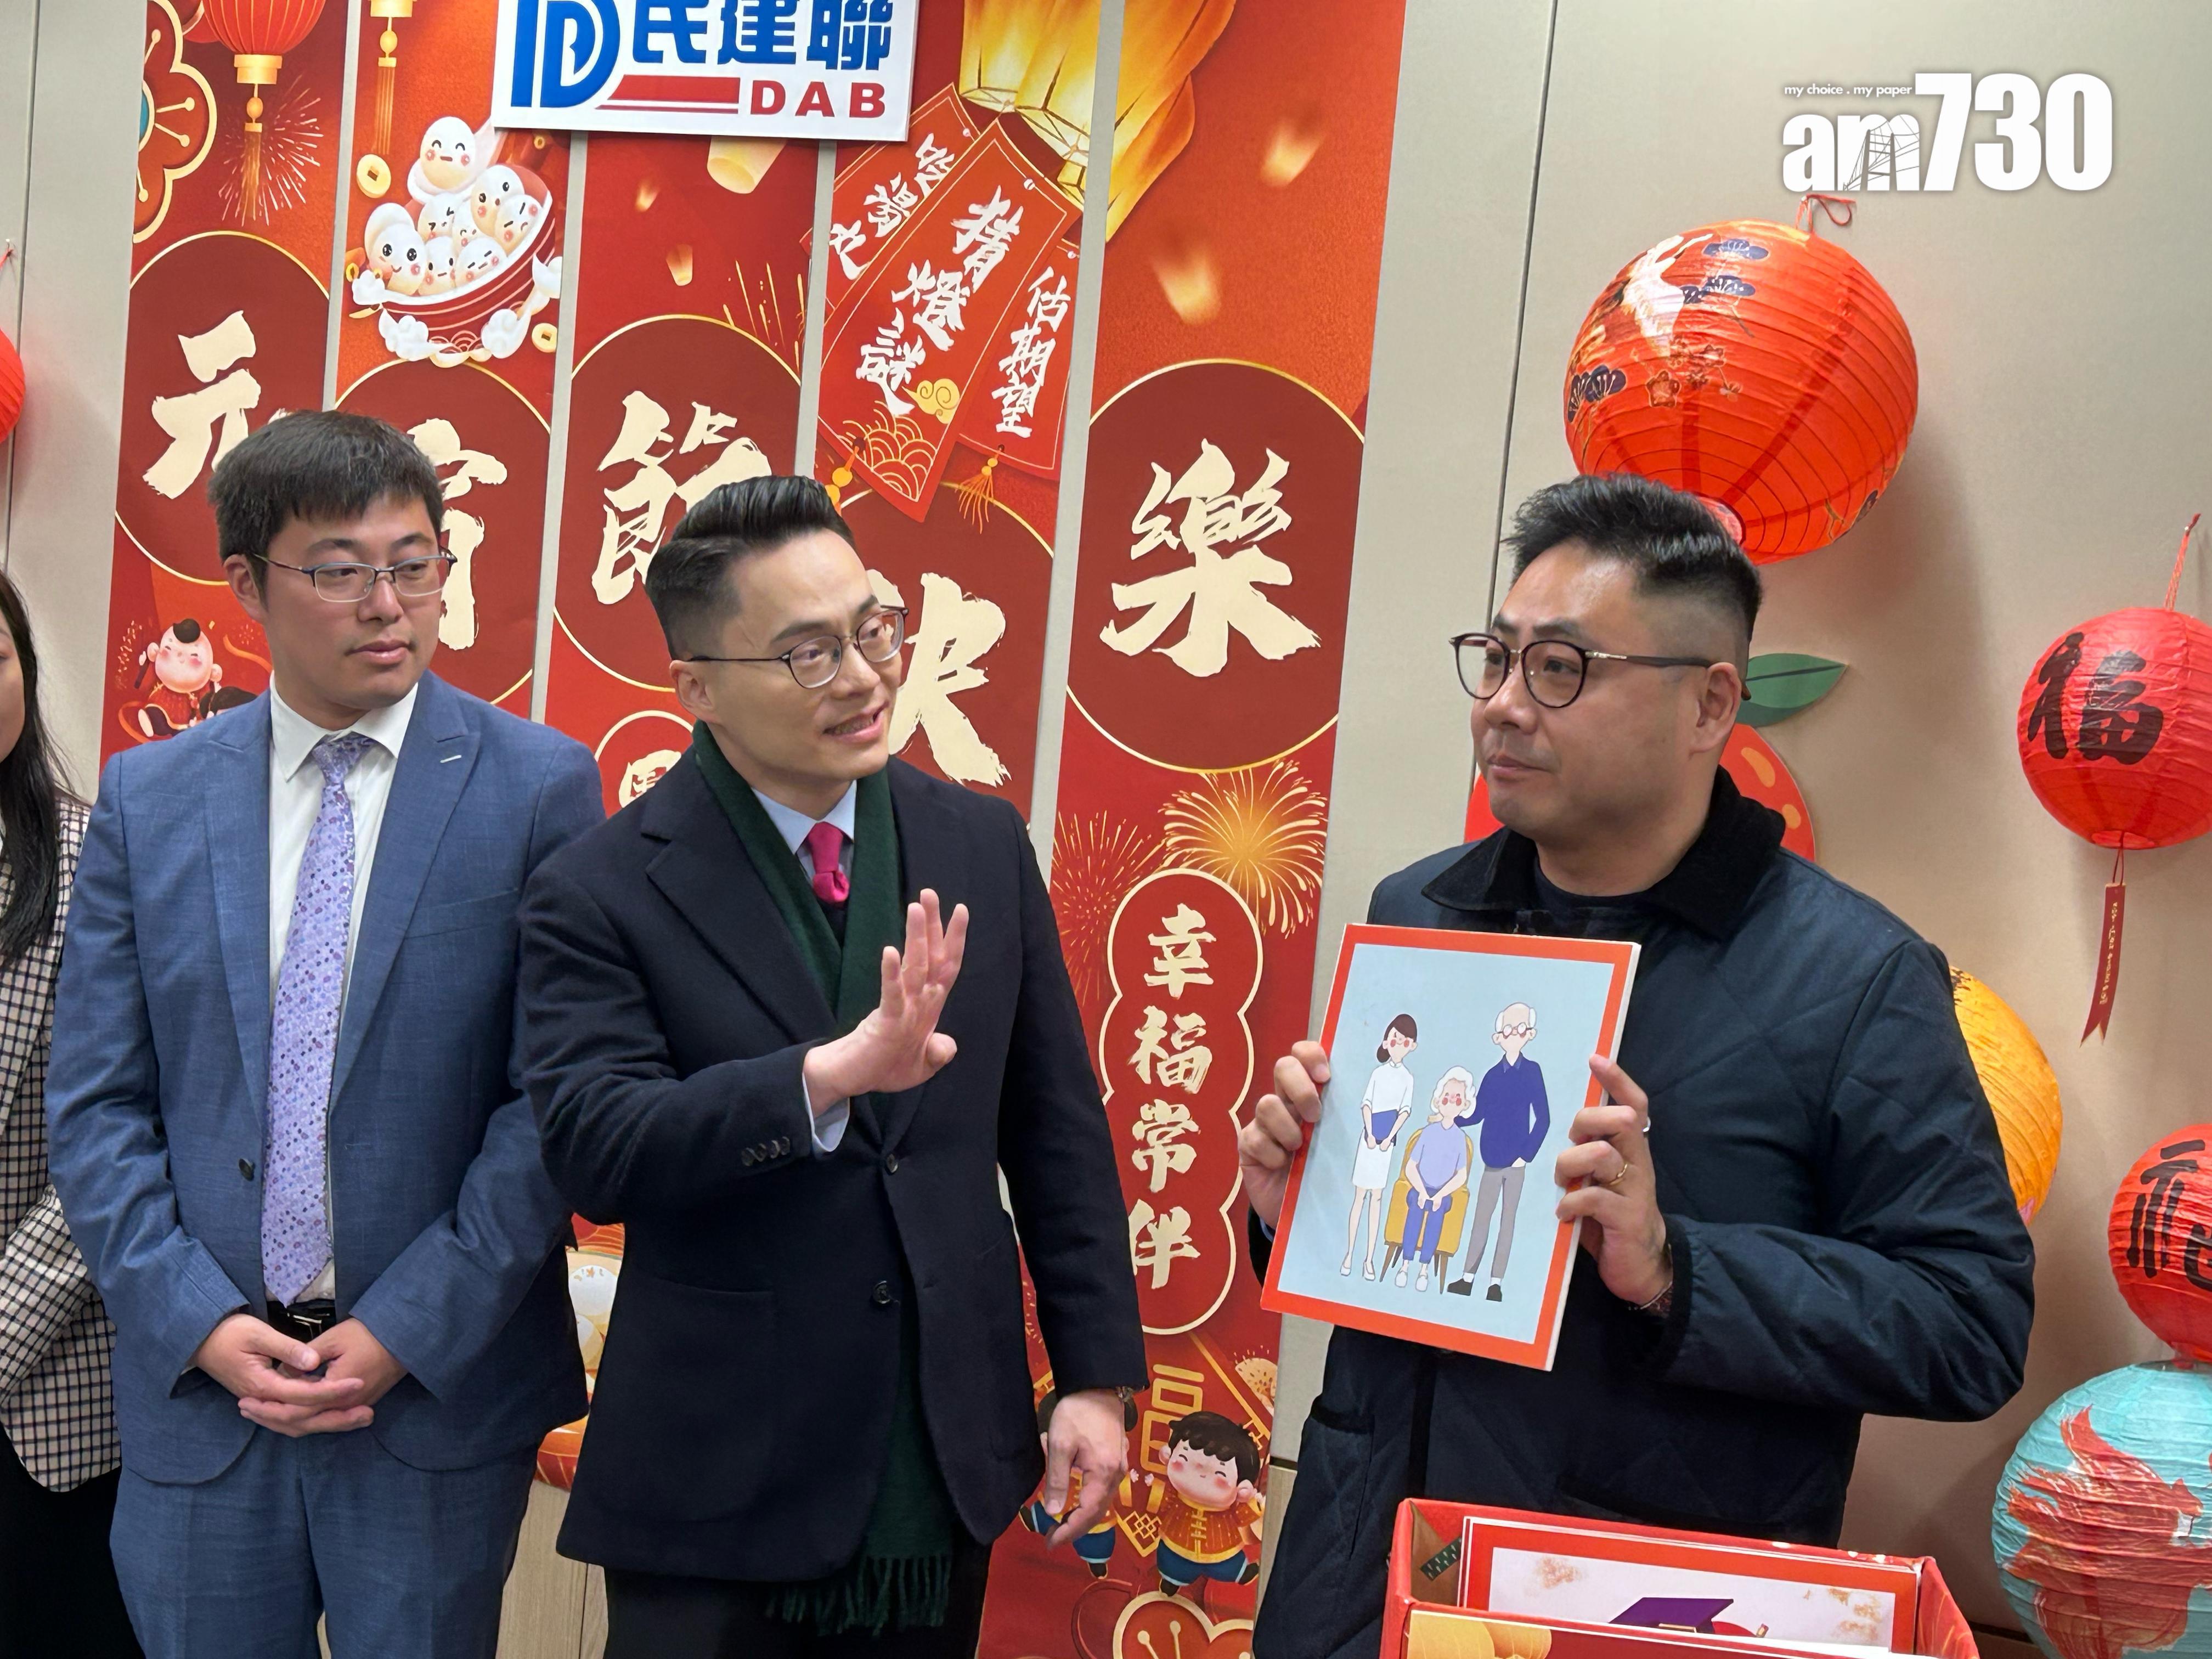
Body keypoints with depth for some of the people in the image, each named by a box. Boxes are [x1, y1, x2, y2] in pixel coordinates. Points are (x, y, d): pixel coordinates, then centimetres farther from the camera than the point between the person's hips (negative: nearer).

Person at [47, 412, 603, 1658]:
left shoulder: (539, 787, -5)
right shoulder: (147, 799, 4)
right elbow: (96, 1103, 3)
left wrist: (410, 1330, -12)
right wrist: (200, 1321, -8)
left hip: (440, 1386, -2)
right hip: (196, 1383, 2)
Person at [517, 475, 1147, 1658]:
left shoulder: (980, 844, 2)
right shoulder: (601, 894, -9)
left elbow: (1056, 1128, 6)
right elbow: (592, 1152, -20)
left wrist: (1096, 1375, 4)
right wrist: (833, 1074, -33)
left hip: (946, 1468, 4)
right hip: (715, 1492, -3)